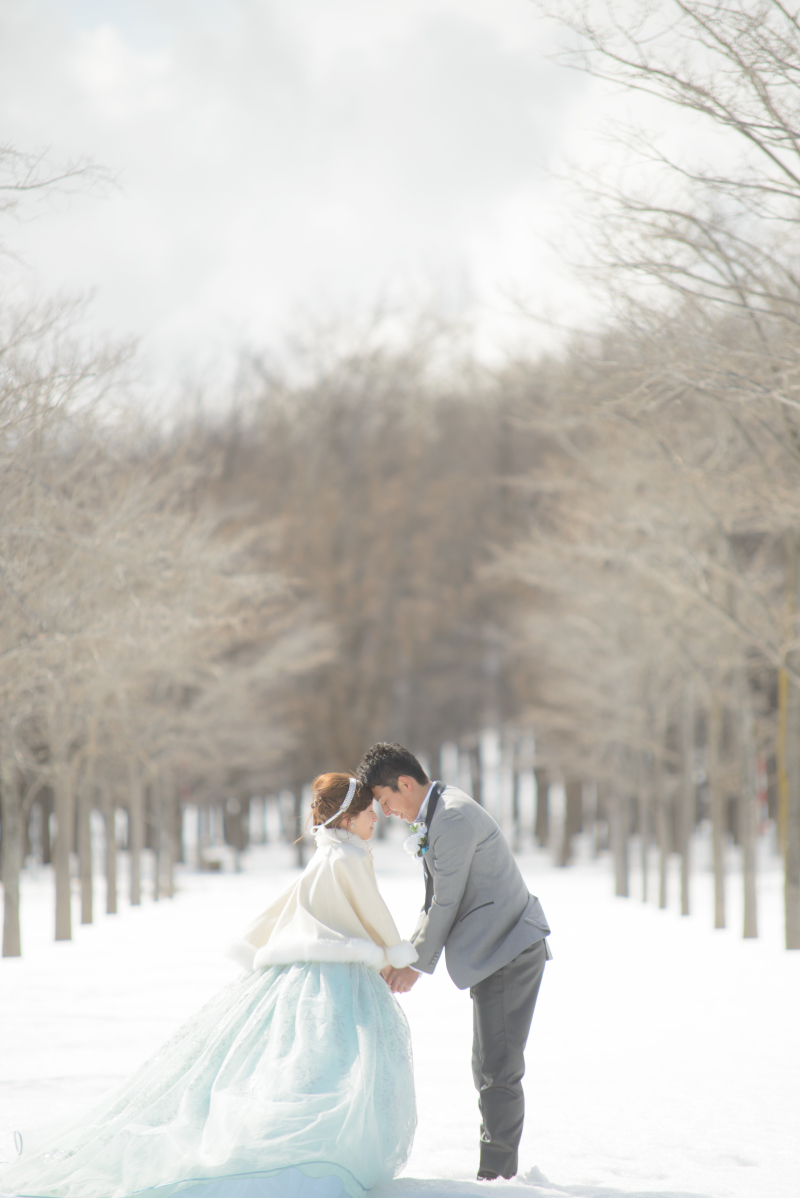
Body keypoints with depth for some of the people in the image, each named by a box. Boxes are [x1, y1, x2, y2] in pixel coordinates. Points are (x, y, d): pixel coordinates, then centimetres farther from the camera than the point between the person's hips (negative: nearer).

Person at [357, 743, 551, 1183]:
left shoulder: (453, 819, -18)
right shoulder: (437, 813, 16)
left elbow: (446, 902, -16)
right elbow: (435, 900, 19)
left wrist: (418, 965, -7)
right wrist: (408, 956, 12)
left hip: (510, 949, -11)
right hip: (498, 951, 11)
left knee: (497, 1068, -10)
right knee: (490, 1068, 13)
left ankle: (497, 1172, -8)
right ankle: (499, 1171, 19)